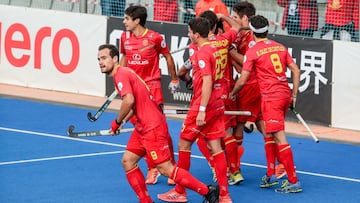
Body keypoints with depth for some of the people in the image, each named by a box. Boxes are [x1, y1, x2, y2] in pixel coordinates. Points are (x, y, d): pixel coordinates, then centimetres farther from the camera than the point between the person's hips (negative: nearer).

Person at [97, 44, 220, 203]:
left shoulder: (121, 74, -14)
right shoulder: (123, 73, 16)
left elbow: (129, 101, -28)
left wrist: (118, 121, -13)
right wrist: (124, 121, 16)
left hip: (153, 127, -10)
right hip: (142, 128, 10)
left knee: (165, 168, -9)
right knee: (128, 161, 9)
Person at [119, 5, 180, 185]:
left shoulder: (154, 38, -9)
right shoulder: (125, 37, 6)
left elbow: (168, 57, 3)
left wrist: (174, 79, 9)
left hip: (152, 86, -5)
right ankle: (152, 170, 11)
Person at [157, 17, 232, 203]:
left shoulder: (202, 53, -15)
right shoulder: (214, 49, 11)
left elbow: (207, 82, -22)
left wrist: (202, 109, -23)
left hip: (203, 105, -8)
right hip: (217, 105, 8)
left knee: (184, 144, 5)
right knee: (215, 147, 6)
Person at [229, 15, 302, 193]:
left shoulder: (252, 51, -5)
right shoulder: (280, 47, 12)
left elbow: (242, 80, -4)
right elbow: (295, 70, 11)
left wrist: (232, 94, 15)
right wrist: (294, 95, 17)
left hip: (271, 97, -7)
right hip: (285, 94, 7)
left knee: (279, 138, -8)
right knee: (271, 136, 20)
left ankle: (293, 182, -11)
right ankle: (271, 175, 24)